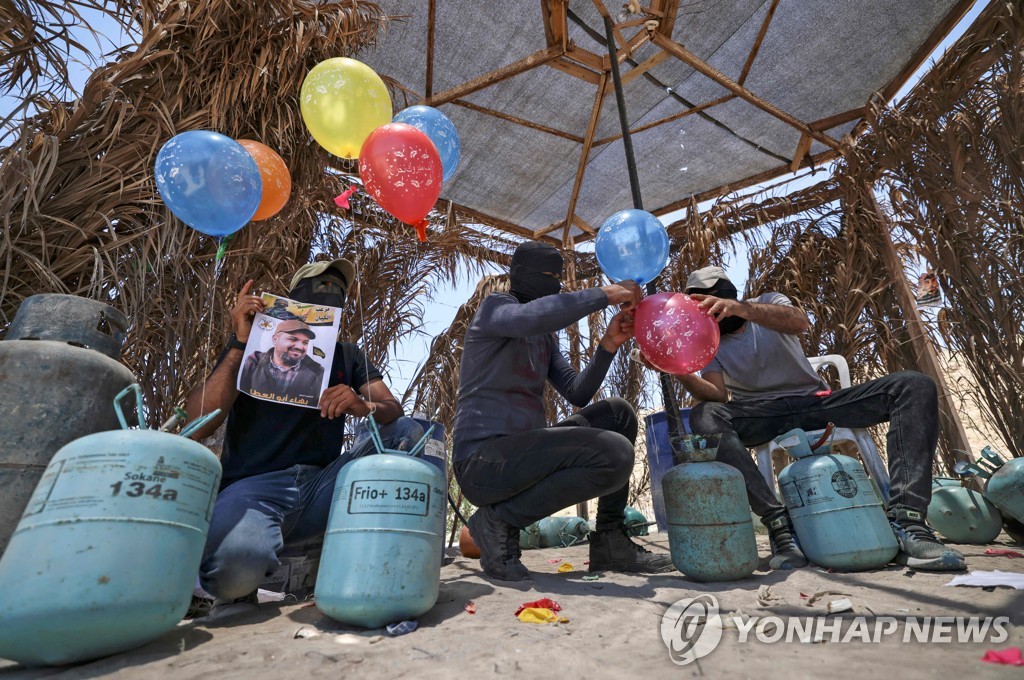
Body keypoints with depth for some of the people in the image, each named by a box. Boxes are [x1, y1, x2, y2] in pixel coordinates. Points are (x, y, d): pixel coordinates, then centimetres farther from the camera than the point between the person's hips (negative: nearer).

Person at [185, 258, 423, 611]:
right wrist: (240, 344, -10)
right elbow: (198, 427, -5)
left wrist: (365, 406, -21)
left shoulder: (348, 355, 17)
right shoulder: (252, 345, 8)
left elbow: (394, 410, 3)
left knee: (408, 432, -17)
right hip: (254, 485, -3)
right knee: (234, 562, -36)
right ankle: (238, 588, 2)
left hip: (320, 485, 3)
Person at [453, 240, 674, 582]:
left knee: (618, 413, 10)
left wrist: (608, 345, 2)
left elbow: (577, 393, 14)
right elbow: (530, 317, -29)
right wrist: (604, 294, -20)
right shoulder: (495, 307, -4)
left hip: (520, 454, 9)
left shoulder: (545, 336, 20)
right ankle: (500, 520, -8)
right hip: (482, 460, -9)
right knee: (615, 454, -25)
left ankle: (610, 541, 10)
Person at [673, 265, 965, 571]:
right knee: (705, 417, -32)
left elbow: (800, 323, -16)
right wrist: (682, 372, -30)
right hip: (763, 416, -1)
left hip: (816, 401, 2)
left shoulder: (769, 302, 10)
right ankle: (778, 523, -38)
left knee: (915, 385, -18)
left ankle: (906, 521, -29)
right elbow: (718, 394, -9)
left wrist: (741, 308, -33)